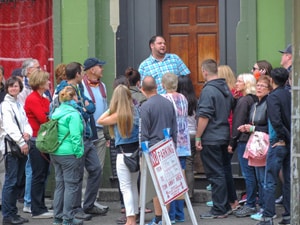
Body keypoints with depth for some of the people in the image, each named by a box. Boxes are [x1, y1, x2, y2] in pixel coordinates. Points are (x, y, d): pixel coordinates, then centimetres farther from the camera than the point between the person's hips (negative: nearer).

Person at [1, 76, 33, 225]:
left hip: (22, 146, 8)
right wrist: (21, 142, -19)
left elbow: (25, 122, 15)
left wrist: (28, 133, -6)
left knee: (17, 182, 10)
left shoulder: (19, 105, 18)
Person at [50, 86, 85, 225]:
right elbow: (75, 136, -19)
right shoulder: (73, 114, -14)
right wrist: (79, 153, -12)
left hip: (55, 154, 8)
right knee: (71, 186, -1)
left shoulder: (56, 113, 10)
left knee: (59, 185, 14)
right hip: (69, 154, -8)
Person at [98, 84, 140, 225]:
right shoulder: (136, 110, 3)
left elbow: (100, 121, -4)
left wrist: (110, 109, -2)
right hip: (137, 151, 7)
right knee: (133, 185, 20)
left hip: (124, 153, -6)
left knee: (126, 187, -3)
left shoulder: (119, 115, -13)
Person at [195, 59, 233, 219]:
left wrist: (198, 137, -12)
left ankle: (219, 210, 0)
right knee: (223, 172, 15)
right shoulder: (226, 88, 10)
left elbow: (204, 117, -18)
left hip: (211, 139, -8)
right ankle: (225, 206, 21)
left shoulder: (208, 90, -16)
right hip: (224, 137, 8)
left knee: (215, 174, -4)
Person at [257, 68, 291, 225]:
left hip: (278, 143, -6)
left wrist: (283, 138, -12)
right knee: (289, 181, 10)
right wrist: (290, 137, 9)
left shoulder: (273, 97, -11)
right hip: (290, 143, 6)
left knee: (270, 181, -3)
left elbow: (276, 121, -21)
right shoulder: (290, 95, 8)